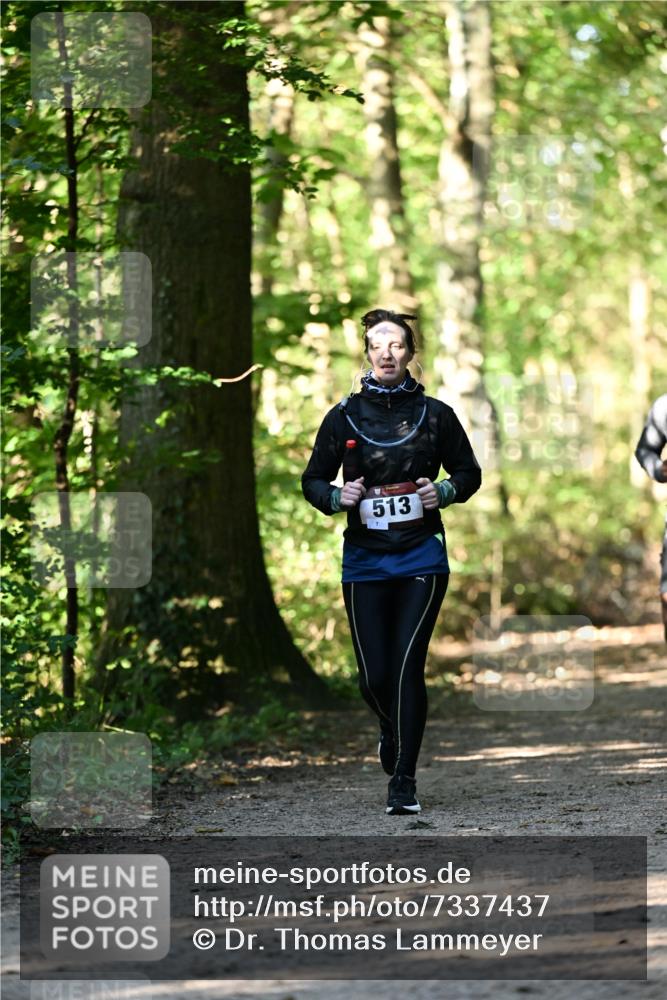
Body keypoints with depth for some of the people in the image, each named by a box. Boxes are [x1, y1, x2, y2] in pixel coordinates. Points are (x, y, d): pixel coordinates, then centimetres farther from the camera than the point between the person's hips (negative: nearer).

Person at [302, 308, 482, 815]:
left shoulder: (435, 414, 2)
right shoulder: (344, 416, 4)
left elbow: (469, 473, 12)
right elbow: (312, 481, 11)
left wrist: (443, 492, -9)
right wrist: (338, 497, -10)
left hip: (421, 558, -1)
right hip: (365, 559, 1)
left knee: (407, 664, -12)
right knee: (374, 675, 0)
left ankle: (404, 780, -6)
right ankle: (394, 729, 35)